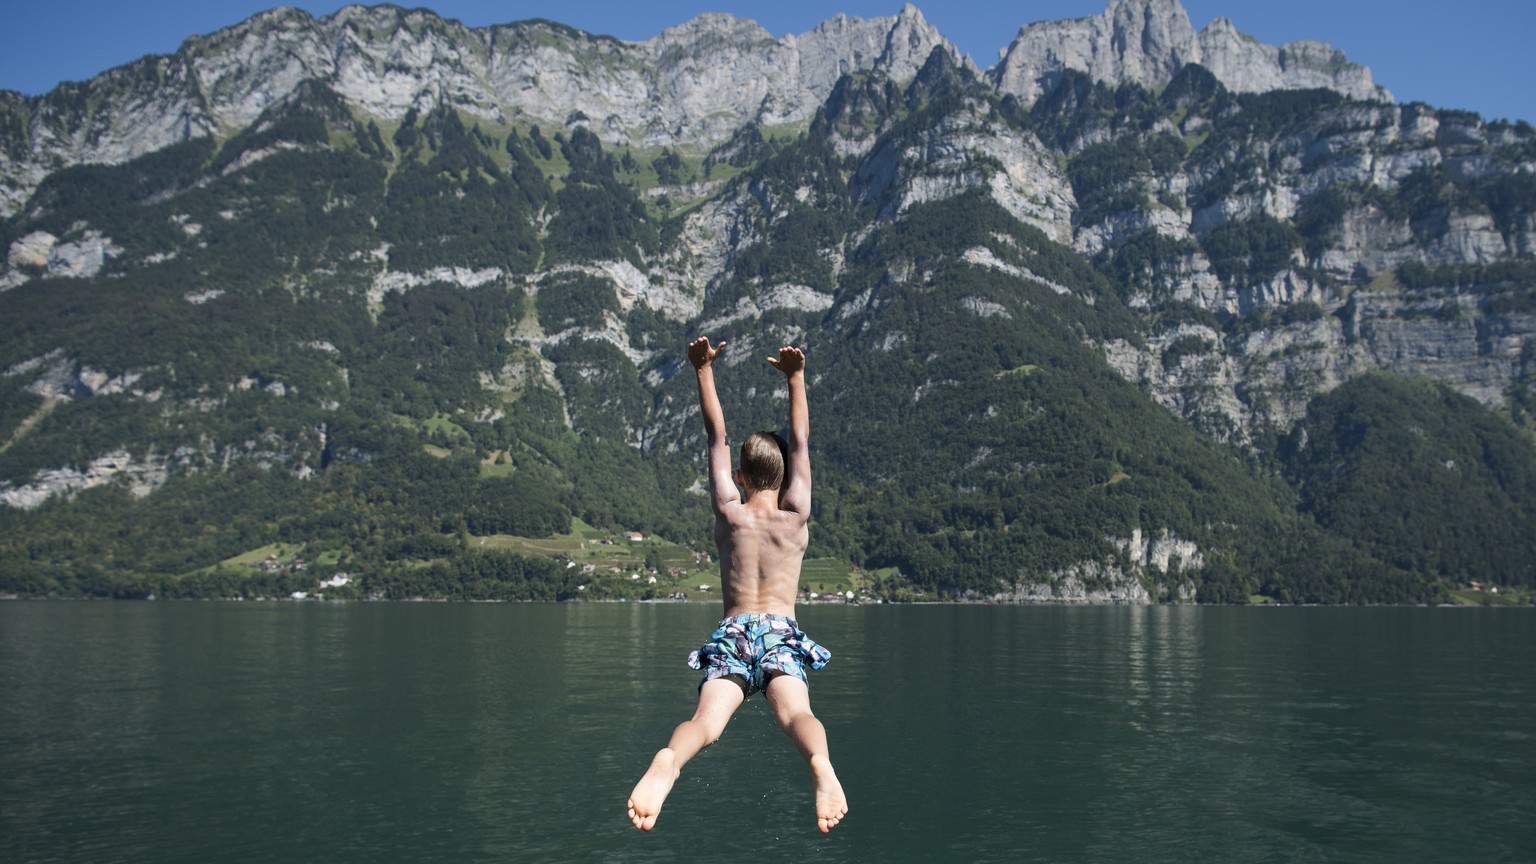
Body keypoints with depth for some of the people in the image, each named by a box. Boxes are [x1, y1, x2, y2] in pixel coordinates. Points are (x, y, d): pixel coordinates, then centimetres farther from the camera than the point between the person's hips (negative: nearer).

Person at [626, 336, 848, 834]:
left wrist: (704, 371, 26)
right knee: (796, 713, -26)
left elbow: (716, 437, 20)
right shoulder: (795, 514, 13)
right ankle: (820, 764, -58)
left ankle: (667, 761, -55)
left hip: (731, 634, 0)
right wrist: (796, 377, 22)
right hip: (781, 633, 0)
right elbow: (800, 442, 21)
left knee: (707, 718, -23)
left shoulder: (728, 512, 14)